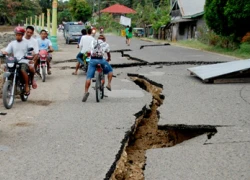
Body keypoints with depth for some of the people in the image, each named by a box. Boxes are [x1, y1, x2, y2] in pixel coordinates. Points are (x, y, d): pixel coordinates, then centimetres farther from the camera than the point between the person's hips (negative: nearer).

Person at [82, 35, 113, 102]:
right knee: (110, 70, 25)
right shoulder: (106, 44, 18)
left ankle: (86, 92, -15)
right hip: (101, 60, -1)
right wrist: (108, 59, 51)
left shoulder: (93, 42, 22)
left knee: (88, 77, 0)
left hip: (92, 60, 1)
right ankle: (109, 84, 12)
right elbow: (108, 54, 30)